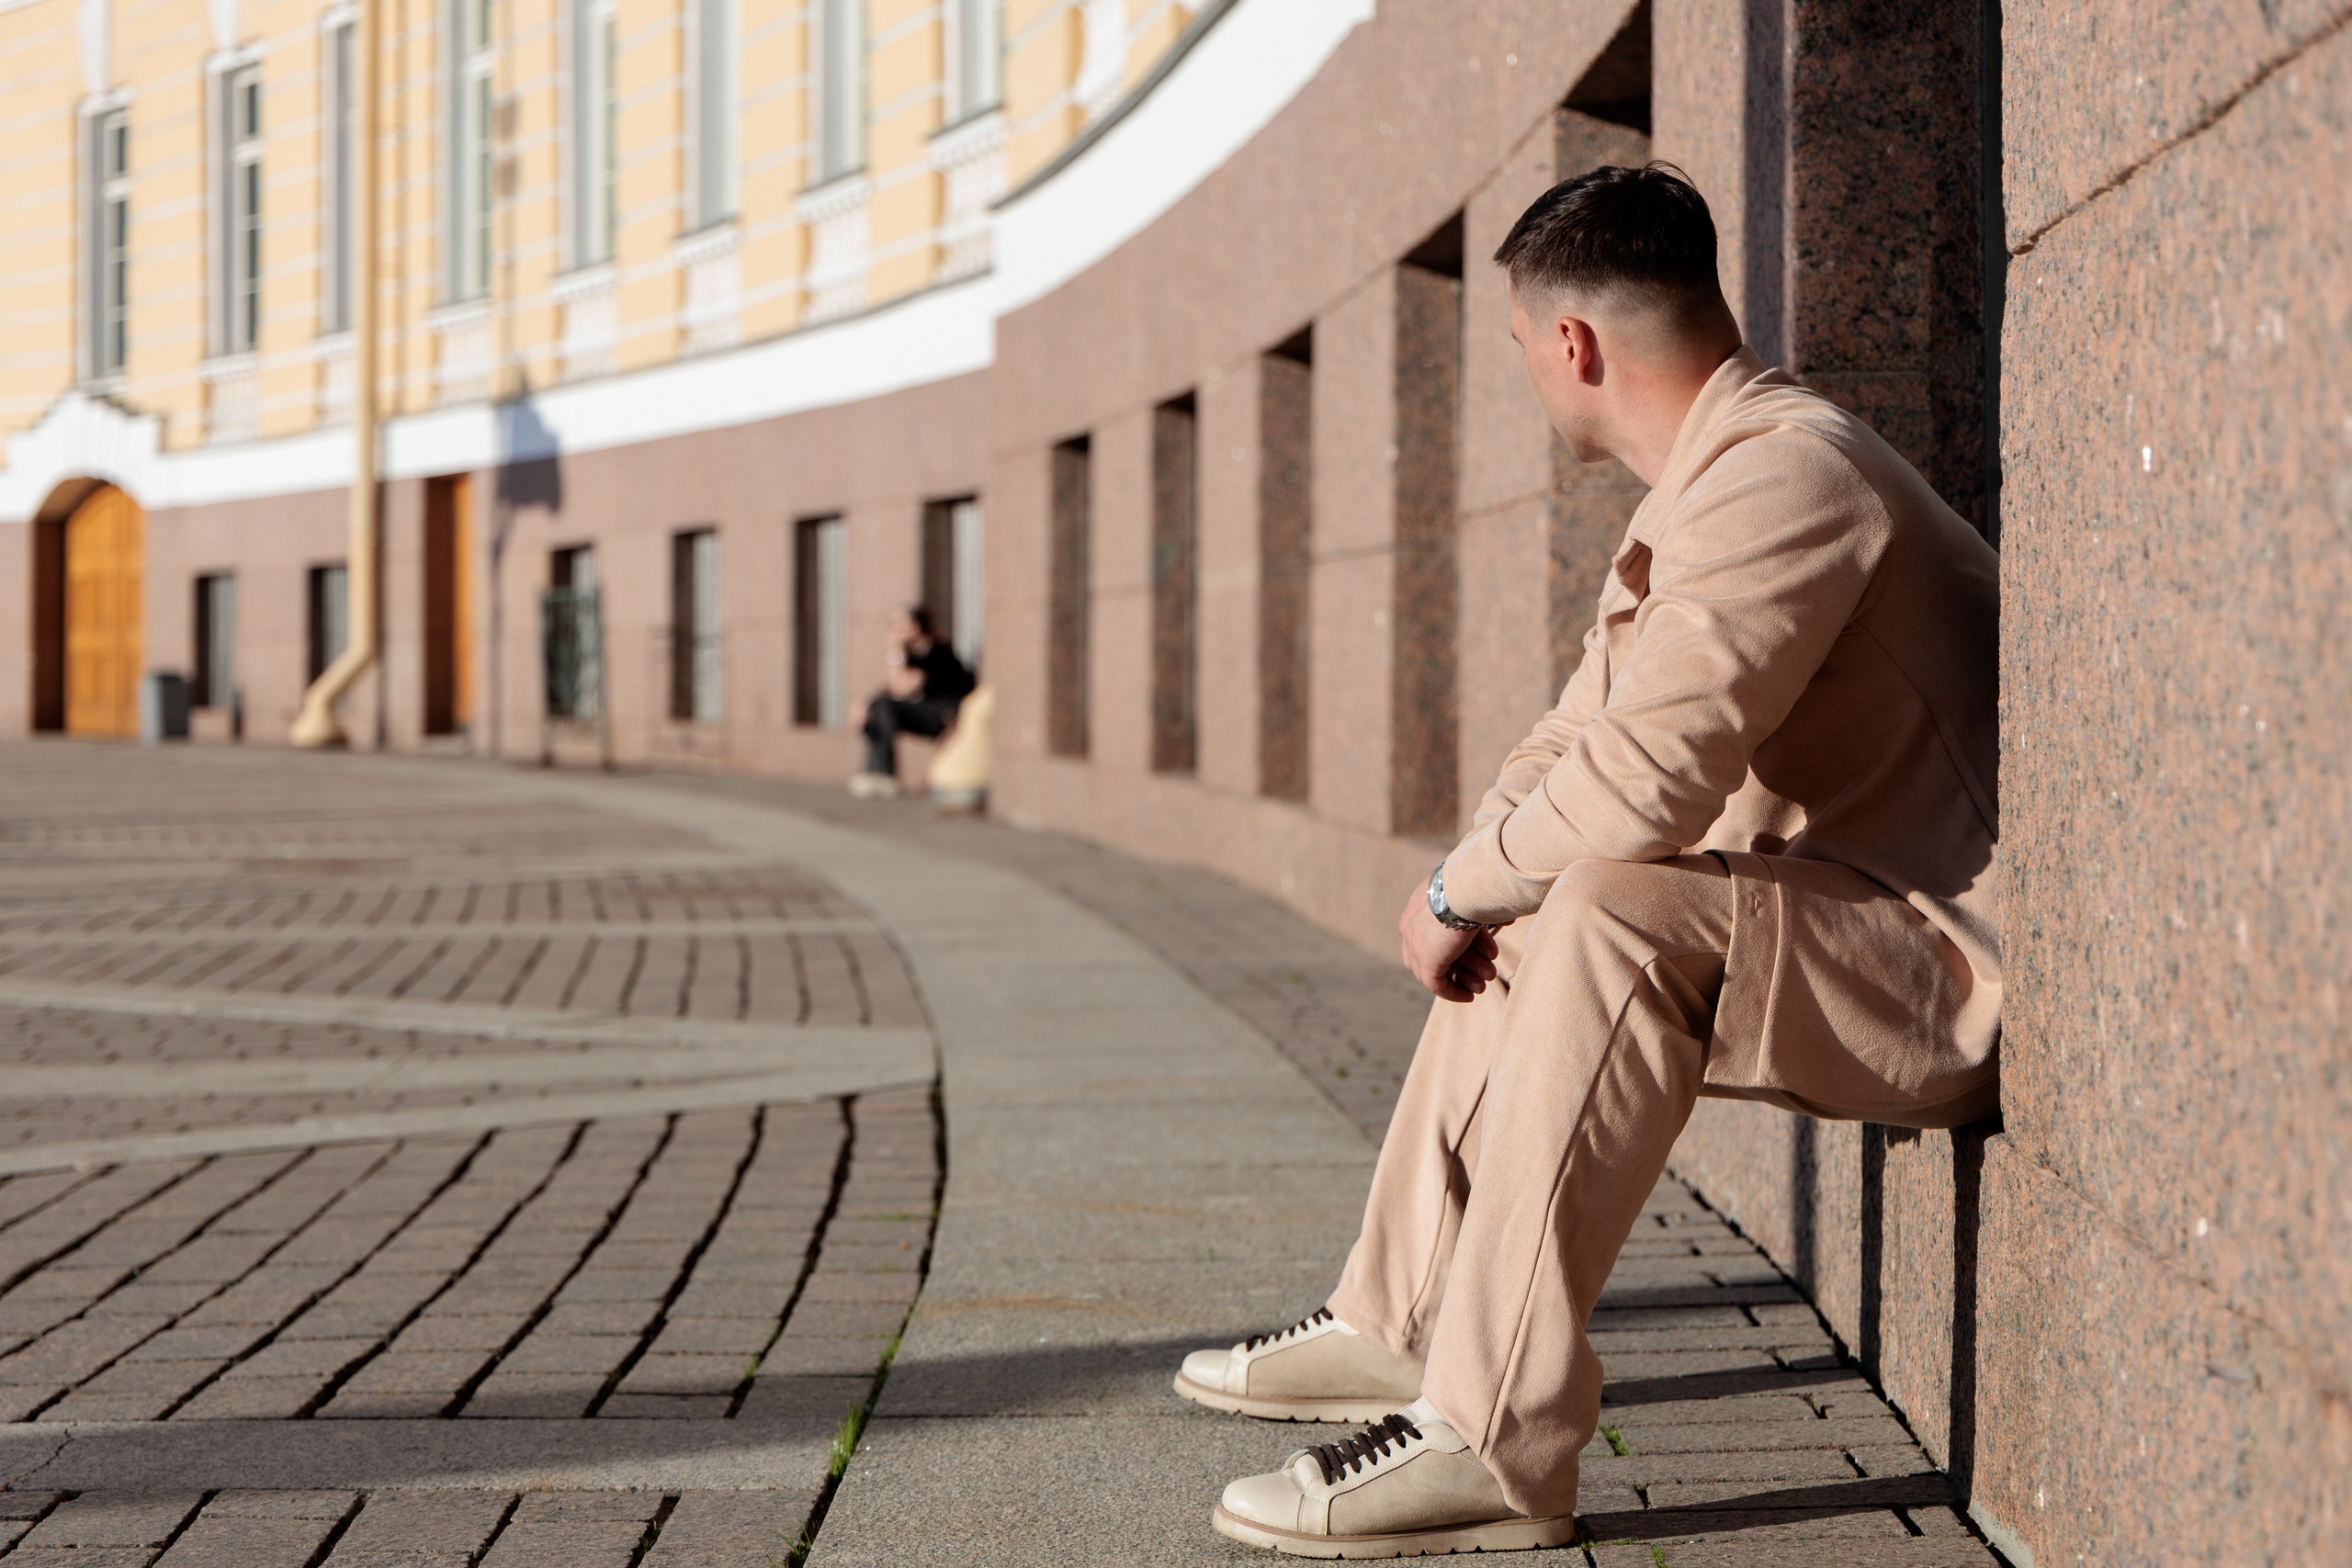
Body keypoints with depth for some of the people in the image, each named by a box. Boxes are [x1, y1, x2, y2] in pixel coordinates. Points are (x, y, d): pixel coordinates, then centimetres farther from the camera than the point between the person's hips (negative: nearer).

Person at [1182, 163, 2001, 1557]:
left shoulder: (1778, 474, -21)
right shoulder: (1717, 477, 15)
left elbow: (1644, 778, -31)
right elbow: (1578, 742, 20)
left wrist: (1459, 889, -13)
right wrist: (1473, 888, 1)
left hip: (1960, 969, -11)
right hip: (1849, 937, 11)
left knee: (1611, 910, -32)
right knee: (1518, 919, 22)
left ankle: (1493, 1437, -30)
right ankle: (1398, 1323, 27)